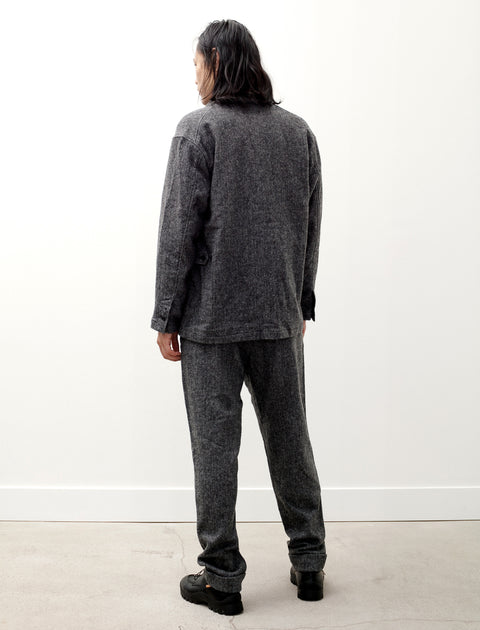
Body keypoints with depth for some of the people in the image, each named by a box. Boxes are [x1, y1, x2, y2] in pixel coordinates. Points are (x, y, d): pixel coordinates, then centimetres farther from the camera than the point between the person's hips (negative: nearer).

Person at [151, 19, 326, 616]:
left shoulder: (198, 130, -8)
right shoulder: (299, 131, 8)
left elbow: (179, 231, -11)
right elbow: (311, 227, 11)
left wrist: (167, 316, -5)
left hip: (212, 318, -5)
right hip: (280, 317, 5)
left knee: (215, 445, 4)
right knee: (290, 437, 14)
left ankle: (222, 576, 15)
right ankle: (309, 563, 25)